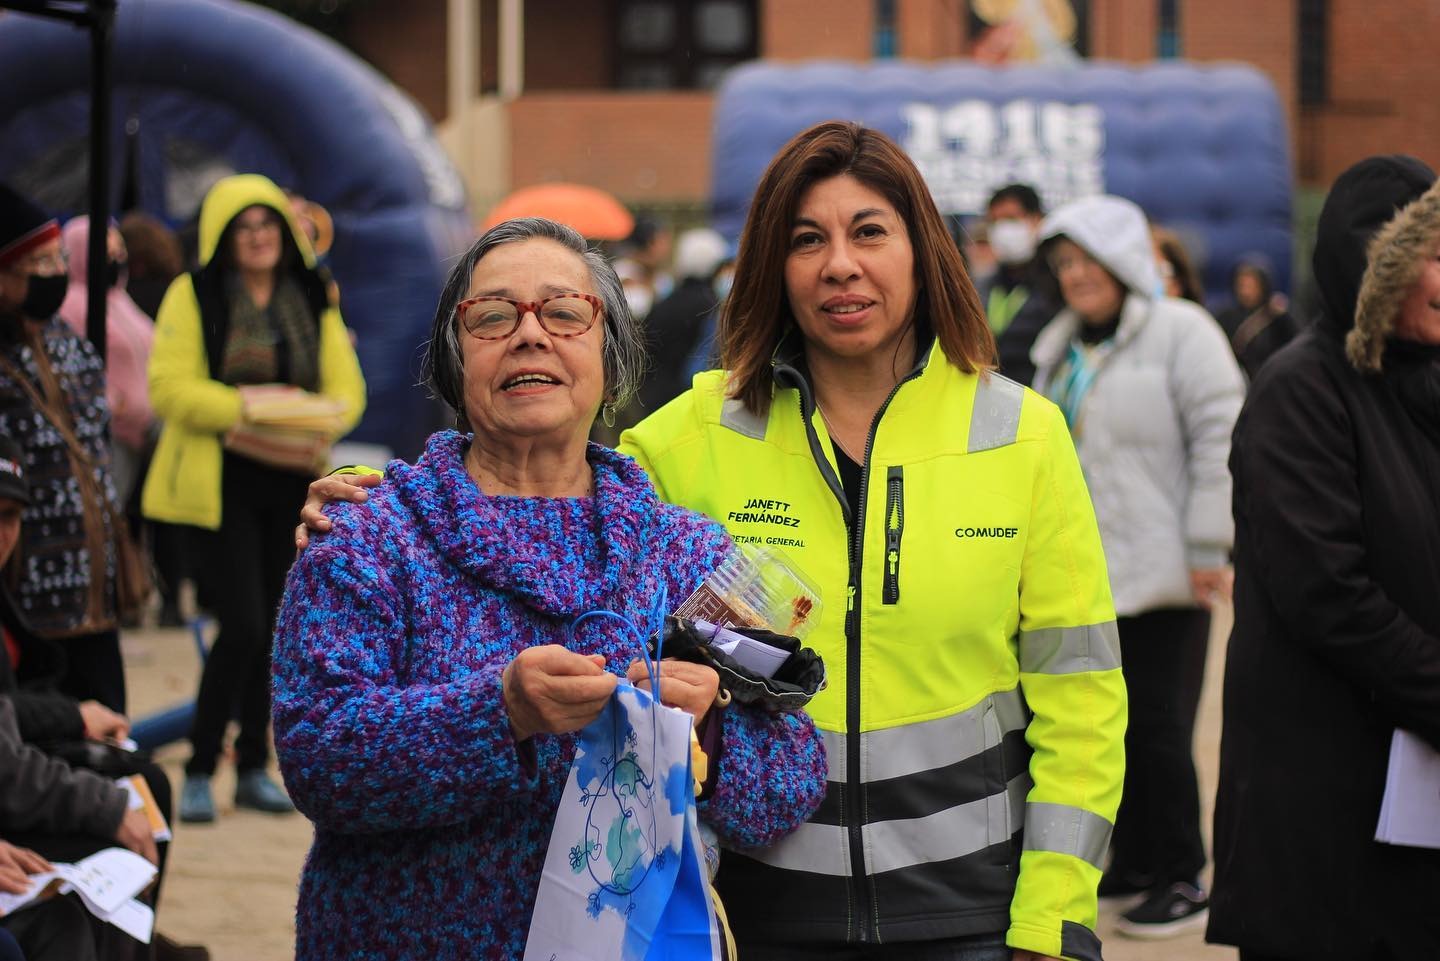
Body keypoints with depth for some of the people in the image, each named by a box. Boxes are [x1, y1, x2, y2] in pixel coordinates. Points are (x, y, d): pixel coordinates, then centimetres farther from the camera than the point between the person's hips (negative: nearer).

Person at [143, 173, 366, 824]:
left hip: (291, 479, 5)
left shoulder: (313, 300, 12)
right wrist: (243, 408, -24)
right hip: (222, 482, -5)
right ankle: (199, 770, -1)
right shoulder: (192, 296, -2)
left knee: (275, 627, 8)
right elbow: (170, 387, -12)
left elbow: (347, 386, 7)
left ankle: (254, 766, 20)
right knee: (244, 625, -13)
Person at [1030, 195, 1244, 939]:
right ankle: (1134, 858, 23)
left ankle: (1182, 878, 6)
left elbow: (1220, 441, -13)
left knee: (1153, 721, -5)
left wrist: (1207, 549, -16)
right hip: (1081, 571, 7)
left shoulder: (1181, 332, -7)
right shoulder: (1060, 348, 16)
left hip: (1156, 571, -7)